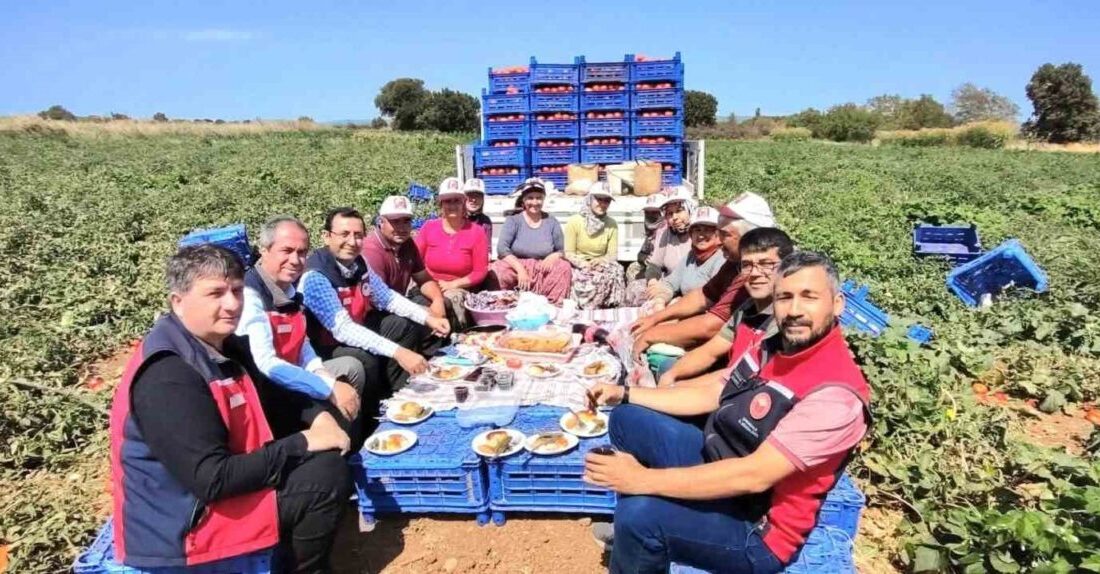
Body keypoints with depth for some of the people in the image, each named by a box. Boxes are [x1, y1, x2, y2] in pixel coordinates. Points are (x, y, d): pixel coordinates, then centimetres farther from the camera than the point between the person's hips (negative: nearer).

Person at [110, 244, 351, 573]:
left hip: (214, 479, 10)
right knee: (326, 475, -20)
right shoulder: (167, 377, -27)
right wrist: (302, 443, -24)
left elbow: (271, 396, 14)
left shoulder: (223, 345, 2)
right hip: (181, 520, -10)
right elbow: (212, 479, -30)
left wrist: (318, 415, -6)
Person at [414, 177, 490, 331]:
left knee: (452, 300, -34)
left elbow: (480, 271, -3)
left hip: (461, 290, -1)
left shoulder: (476, 231, -2)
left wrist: (452, 285, -12)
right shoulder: (429, 227, 4)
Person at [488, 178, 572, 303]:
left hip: (543, 269, 2)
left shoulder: (551, 221, 7)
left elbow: (562, 250, 9)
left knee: (564, 268, -27)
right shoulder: (513, 220, 0)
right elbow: (502, 248, -11)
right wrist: (520, 269, -24)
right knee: (497, 272, -32)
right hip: (515, 265, -2)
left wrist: (554, 256, -16)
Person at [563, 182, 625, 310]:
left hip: (601, 266, 3)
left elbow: (613, 254, 1)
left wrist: (600, 261, -22)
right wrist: (583, 263, -25)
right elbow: (568, 253, -6)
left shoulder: (611, 224, 4)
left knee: (615, 271, -31)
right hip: (578, 268, -3)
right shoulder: (574, 222, -5)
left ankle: (608, 307, -18)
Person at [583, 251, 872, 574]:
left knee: (640, 514, -31)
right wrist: (625, 394, 5)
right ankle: (631, 533, 21)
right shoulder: (772, 348, -1)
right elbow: (710, 395, 11)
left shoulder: (836, 394, -27)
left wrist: (643, 479, -31)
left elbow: (754, 477, -32)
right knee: (627, 419, 6)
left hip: (757, 526, -8)